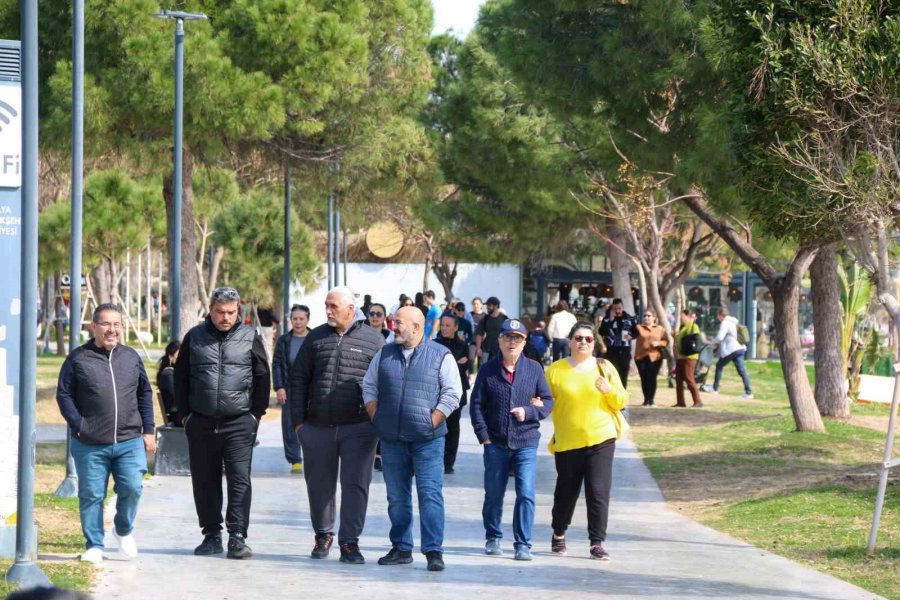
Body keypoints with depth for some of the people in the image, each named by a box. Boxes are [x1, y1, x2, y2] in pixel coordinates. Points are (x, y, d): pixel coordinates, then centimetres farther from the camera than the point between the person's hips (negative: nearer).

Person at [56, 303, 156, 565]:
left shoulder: (131, 357, 12)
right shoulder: (78, 359, 1)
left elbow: (145, 394, 16)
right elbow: (64, 394, 2)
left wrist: (148, 430, 10)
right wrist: (78, 426, -8)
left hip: (129, 442, 2)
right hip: (90, 445, -2)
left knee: (132, 488, -6)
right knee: (91, 495, 2)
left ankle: (124, 529, 21)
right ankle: (94, 545, 14)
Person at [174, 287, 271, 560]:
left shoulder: (250, 338, 4)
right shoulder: (195, 337, 7)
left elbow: (262, 378, 7)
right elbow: (180, 377, 12)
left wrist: (256, 414, 1)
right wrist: (185, 414, 7)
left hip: (239, 424, -2)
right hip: (201, 423, 2)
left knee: (239, 479, -8)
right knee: (205, 481, 7)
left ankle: (237, 537, -9)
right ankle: (212, 535, 17)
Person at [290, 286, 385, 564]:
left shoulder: (373, 340, 3)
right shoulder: (316, 337, 10)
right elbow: (299, 378, 12)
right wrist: (298, 419, 4)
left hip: (358, 428, -3)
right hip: (317, 427, 3)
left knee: (355, 484, -4)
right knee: (319, 484, 10)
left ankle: (349, 541, 3)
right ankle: (323, 534, 28)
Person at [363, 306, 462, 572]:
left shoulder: (441, 356, 0)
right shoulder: (384, 354, 12)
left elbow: (452, 393, -2)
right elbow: (369, 387, 18)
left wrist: (432, 423, -8)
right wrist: (377, 419, 5)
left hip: (427, 440, -4)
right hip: (392, 440, 4)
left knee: (430, 494, -9)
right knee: (397, 497, 8)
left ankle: (433, 551, -9)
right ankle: (401, 549, 16)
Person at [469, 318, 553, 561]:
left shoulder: (534, 369, 3)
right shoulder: (488, 371, 3)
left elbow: (548, 402, 5)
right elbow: (477, 404, 4)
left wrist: (528, 411, -12)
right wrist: (483, 435, -4)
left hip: (526, 443, -1)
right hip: (496, 443, 1)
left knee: (526, 494, -8)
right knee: (493, 494, 9)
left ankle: (523, 544, -2)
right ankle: (492, 538, 25)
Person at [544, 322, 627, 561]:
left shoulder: (605, 367, 6)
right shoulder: (556, 370, 1)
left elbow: (621, 402, 7)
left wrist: (610, 391, -13)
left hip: (601, 440, 0)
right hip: (567, 441, 0)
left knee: (599, 492, -6)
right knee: (566, 492, 10)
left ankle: (597, 543, -3)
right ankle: (559, 534, 31)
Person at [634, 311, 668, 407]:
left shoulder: (660, 329, 9)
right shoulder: (639, 328, 6)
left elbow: (666, 341, 6)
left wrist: (658, 343, -11)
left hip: (654, 357, 0)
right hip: (641, 356, 0)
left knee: (652, 378, -4)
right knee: (644, 378, 1)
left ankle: (651, 400, 0)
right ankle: (646, 400, 9)